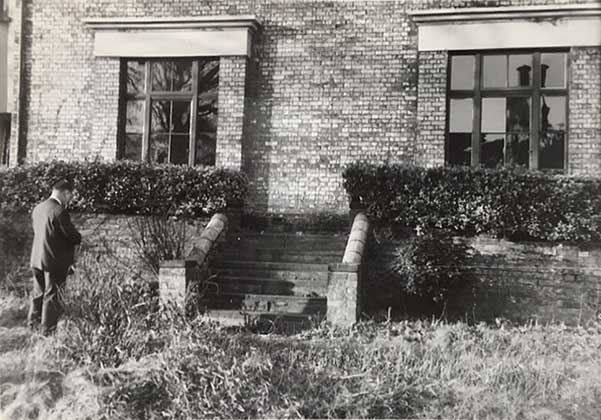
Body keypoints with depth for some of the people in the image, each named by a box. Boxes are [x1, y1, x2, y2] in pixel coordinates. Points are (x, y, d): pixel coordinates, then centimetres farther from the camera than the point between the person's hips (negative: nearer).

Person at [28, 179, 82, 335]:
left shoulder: (38, 208, 4)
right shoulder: (59, 211, -22)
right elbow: (73, 236, -19)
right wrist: (79, 239, 5)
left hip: (37, 259, 8)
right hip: (54, 261, -7)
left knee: (38, 292, 21)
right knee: (52, 295, 5)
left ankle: (33, 322, 33)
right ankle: (48, 330, 13)